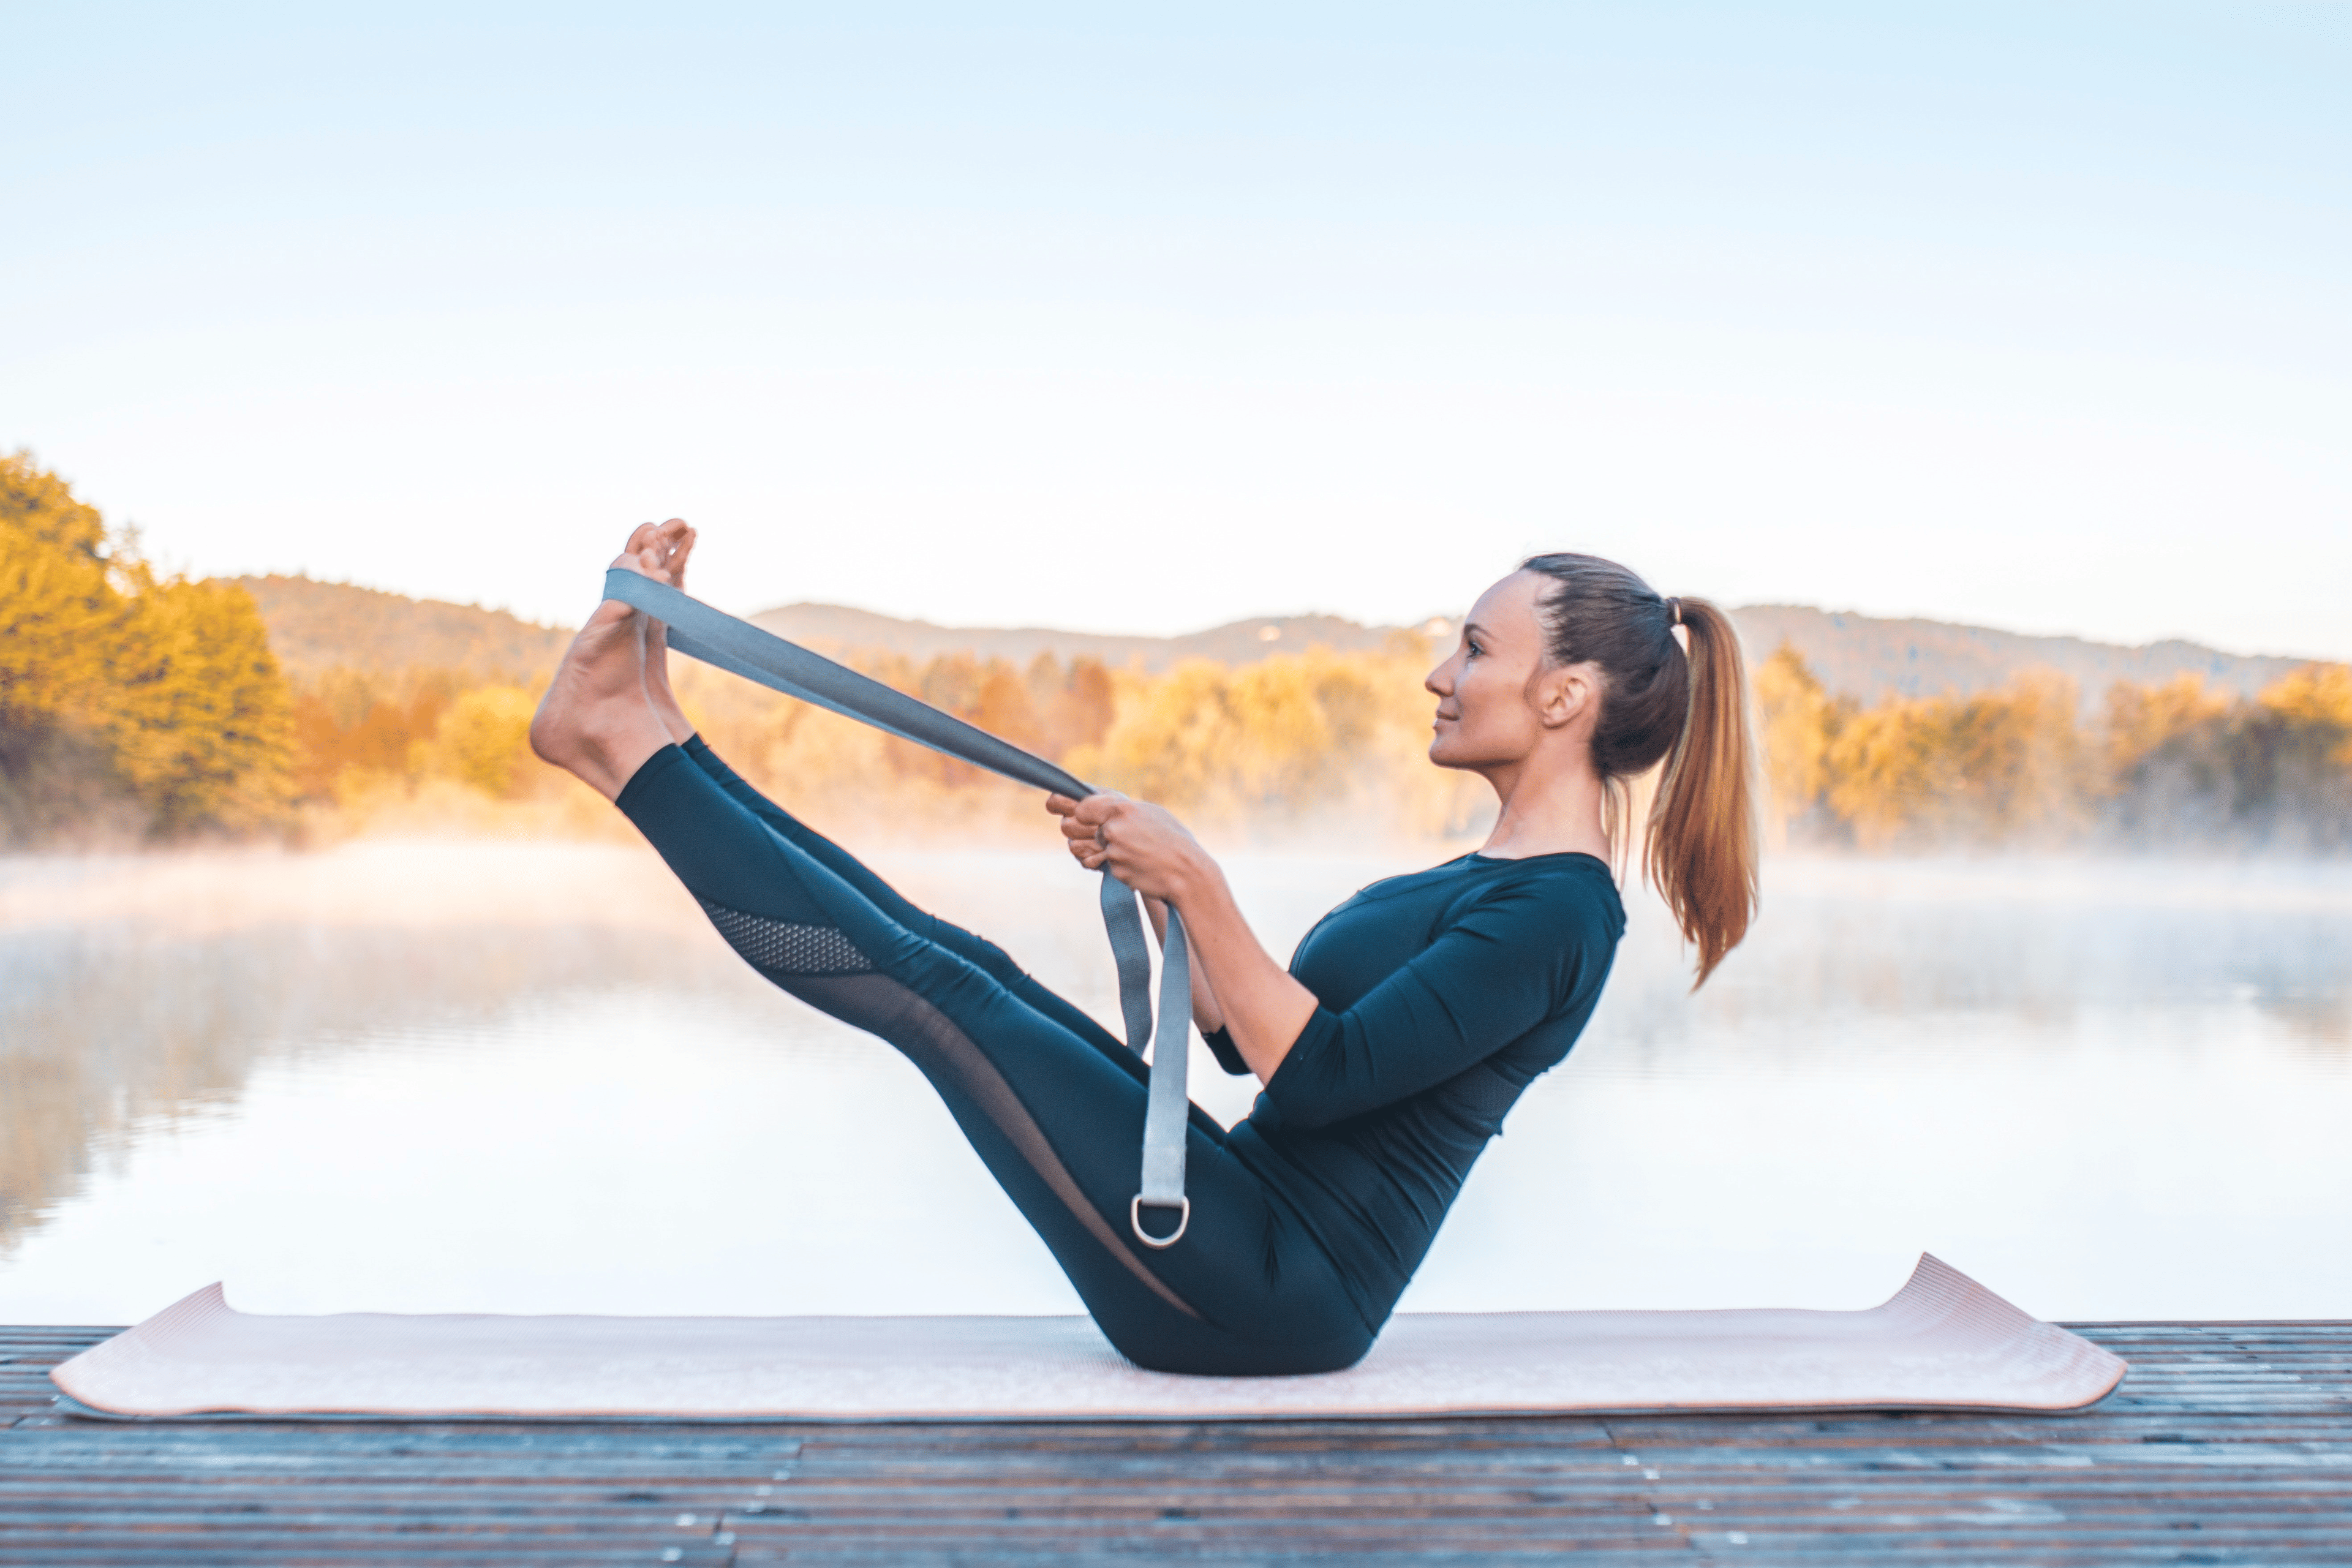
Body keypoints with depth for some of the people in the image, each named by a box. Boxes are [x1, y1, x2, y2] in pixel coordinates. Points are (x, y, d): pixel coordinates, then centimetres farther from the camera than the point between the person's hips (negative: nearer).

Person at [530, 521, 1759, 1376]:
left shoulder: (1554, 910, -15)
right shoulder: (1492, 884, 17)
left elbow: (1316, 1076, -22)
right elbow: (1247, 1033, 19)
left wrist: (1198, 885, -21)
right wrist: (1154, 881, 11)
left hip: (1271, 1292, -9)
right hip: (1250, 1245, 9)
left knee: (924, 984, -13)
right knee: (961, 965, 2)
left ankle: (624, 743, -3)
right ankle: (644, 735, 8)